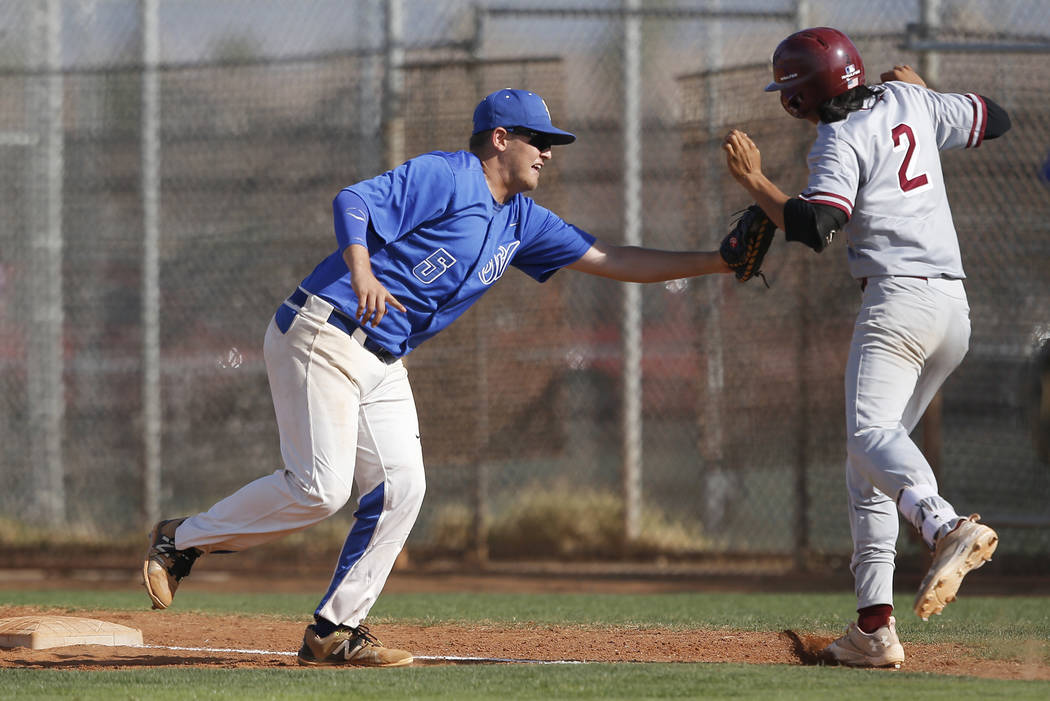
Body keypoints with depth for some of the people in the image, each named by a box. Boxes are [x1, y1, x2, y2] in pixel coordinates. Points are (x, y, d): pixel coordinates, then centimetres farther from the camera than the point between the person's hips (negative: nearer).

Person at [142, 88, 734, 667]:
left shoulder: (521, 222, 16)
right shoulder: (445, 177, -9)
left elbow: (613, 261, 15)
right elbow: (354, 201, -20)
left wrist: (717, 263, 9)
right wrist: (361, 270, -39)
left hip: (384, 361, 9)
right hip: (324, 334, -9)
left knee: (401, 487, -4)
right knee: (320, 487, -16)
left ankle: (334, 631, 1)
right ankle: (181, 540, 0)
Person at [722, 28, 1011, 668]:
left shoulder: (840, 140, -6)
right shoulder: (909, 102, 16)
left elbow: (815, 228, -18)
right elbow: (994, 120, 28)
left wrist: (755, 181, -6)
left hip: (899, 298, -8)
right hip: (955, 308, 9)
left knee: (870, 432, -26)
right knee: (866, 462, 12)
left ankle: (947, 526, -56)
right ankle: (874, 628, 5)